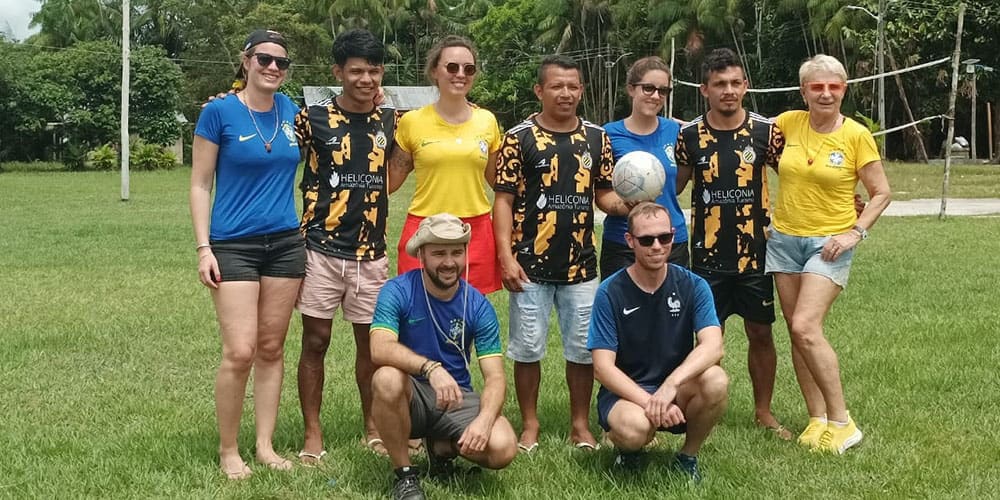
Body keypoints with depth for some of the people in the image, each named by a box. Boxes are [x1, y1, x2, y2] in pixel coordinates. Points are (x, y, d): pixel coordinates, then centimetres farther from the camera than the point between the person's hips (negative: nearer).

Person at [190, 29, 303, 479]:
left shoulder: (291, 110, 6)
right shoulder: (219, 112, -7)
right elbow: (200, 185, -4)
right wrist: (203, 247, -10)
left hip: (286, 243, 5)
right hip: (234, 245, -4)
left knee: (271, 348, 9)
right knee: (240, 352, -10)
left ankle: (265, 445, 19)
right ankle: (227, 450, 7)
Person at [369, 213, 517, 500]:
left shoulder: (478, 306, -6)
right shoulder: (398, 292, -12)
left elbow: (495, 377, -10)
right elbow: (380, 349, -28)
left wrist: (484, 419, -31)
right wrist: (431, 367, -45)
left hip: (457, 399, 2)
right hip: (411, 397, -2)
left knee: (503, 449, -25)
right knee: (388, 379, -37)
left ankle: (442, 445, 11)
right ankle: (404, 475, -13)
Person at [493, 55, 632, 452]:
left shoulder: (596, 138, 6)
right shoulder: (519, 138, -4)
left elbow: (603, 195, 11)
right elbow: (504, 200, -5)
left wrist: (628, 206, -11)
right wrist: (506, 257, -13)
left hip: (580, 264, 3)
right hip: (531, 264, -3)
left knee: (583, 347, 8)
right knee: (528, 347, 5)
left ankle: (580, 426, 22)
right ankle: (530, 426, 19)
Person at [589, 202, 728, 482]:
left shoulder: (692, 286, -3)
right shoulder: (611, 293, -9)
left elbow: (713, 345, -18)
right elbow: (603, 367, -13)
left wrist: (671, 385, -35)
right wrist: (649, 402, -28)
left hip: (677, 389, 2)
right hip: (624, 392, -2)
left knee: (716, 381, -30)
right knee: (634, 428, -37)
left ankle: (688, 455, -2)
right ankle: (628, 449, 4)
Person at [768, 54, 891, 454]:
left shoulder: (856, 136, -8)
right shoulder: (788, 123, 1)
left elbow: (881, 193, -2)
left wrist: (855, 232, -11)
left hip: (829, 243, -5)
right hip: (784, 238, 5)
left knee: (806, 328, -18)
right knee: (797, 333, 5)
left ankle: (841, 422, -6)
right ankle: (817, 420, 16)